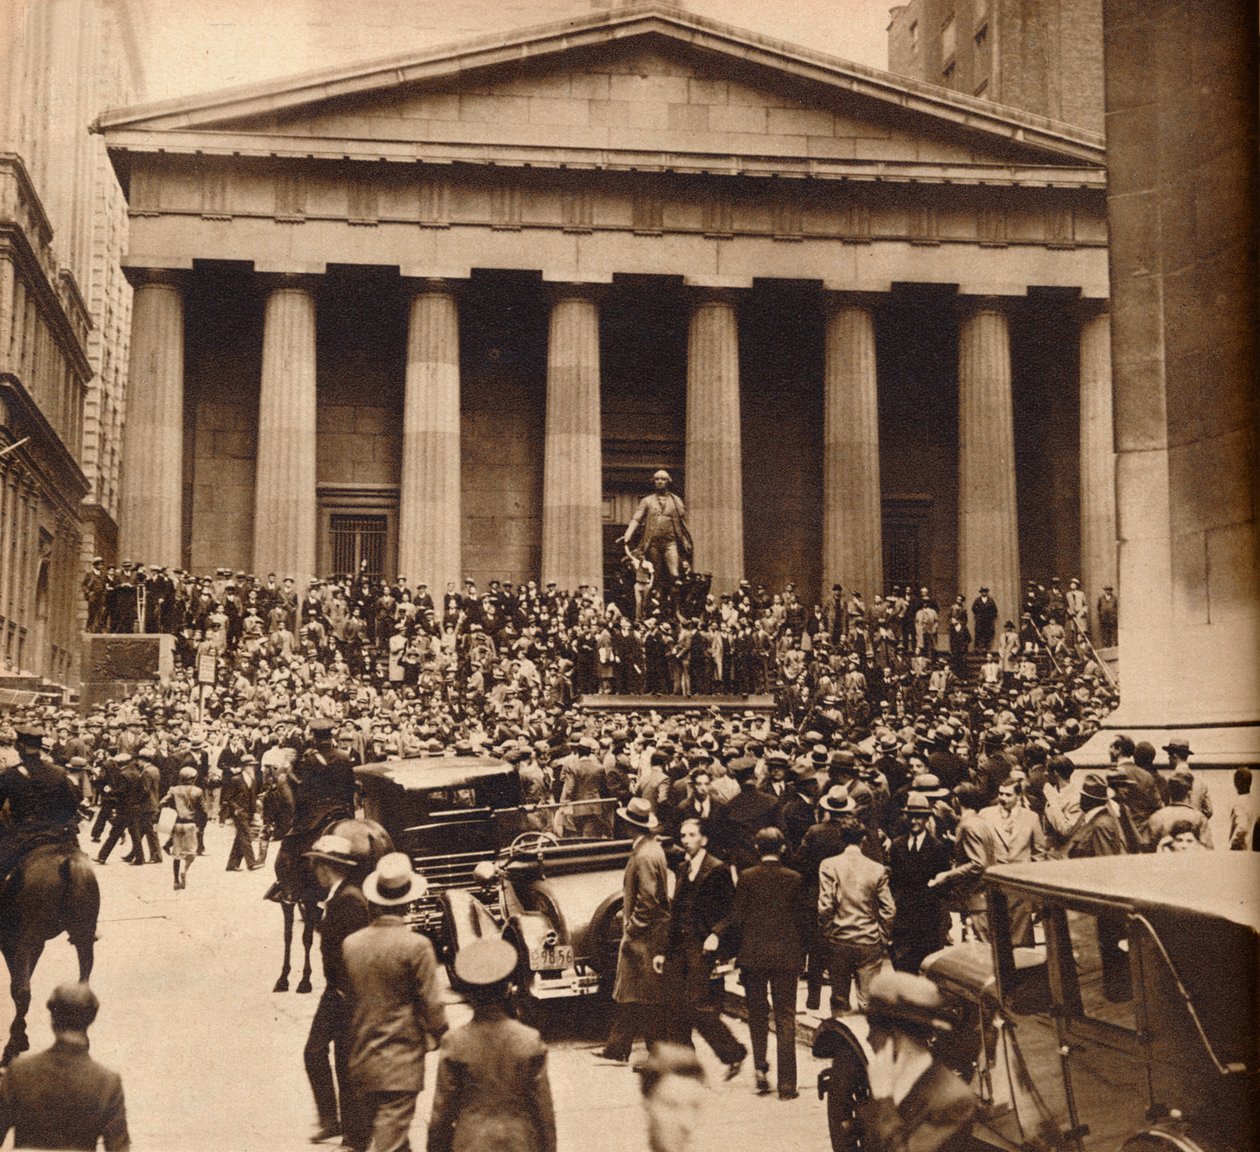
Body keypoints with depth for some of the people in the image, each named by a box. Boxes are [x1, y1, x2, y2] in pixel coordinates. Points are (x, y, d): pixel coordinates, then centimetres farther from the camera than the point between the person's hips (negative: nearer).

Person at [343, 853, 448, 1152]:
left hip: (361, 1060, 5)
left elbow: (347, 996, 8)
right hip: (400, 1065, -5)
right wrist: (442, 1038, 6)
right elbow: (431, 1004, -11)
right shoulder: (416, 946, -15)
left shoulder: (351, 943, -1)